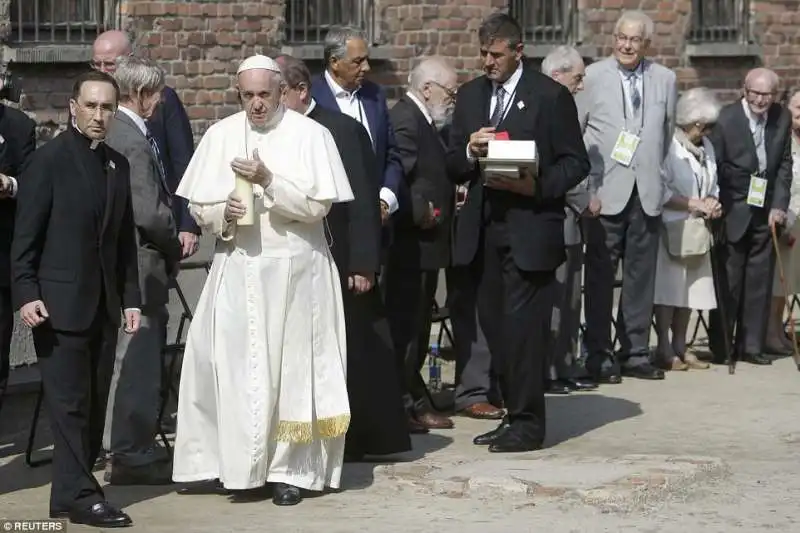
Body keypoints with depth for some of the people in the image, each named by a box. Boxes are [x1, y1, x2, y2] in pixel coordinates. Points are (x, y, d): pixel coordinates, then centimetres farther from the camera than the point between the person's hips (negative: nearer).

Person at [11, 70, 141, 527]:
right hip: (60, 301, -6)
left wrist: (130, 297, 10)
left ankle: (75, 485, 16)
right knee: (69, 400, -5)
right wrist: (26, 293, -16)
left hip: (104, 303, 6)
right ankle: (78, 494, -1)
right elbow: (26, 236, -8)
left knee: (95, 401, 7)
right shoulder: (49, 161, -6)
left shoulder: (118, 165, 12)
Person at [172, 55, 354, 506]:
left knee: (291, 366, 1)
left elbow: (317, 206, -9)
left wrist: (269, 180, -19)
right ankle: (242, 463, 9)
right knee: (235, 365, 0)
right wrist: (223, 214, -13)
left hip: (295, 267, -2)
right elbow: (198, 206, 7)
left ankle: (290, 469, 6)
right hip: (237, 267, 2)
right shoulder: (221, 135, 5)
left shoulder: (310, 135, -4)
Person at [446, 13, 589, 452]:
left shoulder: (550, 96, -2)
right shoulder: (470, 95, 14)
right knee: (494, 325, 8)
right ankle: (513, 413, 18)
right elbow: (452, 166, 13)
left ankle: (528, 423, -2)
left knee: (523, 327, -8)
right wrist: (469, 151, -9)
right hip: (483, 230, 6)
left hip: (530, 230, -6)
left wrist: (537, 185, -18)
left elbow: (576, 163, -3)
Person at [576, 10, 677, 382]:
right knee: (600, 278, 0)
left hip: (647, 194, 3)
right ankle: (599, 356, 6)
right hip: (607, 193, -3)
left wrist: (654, 171, 13)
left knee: (641, 277, 7)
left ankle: (636, 354, 14)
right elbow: (573, 133, 0)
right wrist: (587, 188, -5)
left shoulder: (665, 80, 9)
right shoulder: (593, 76, 0)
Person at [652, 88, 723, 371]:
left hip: (696, 231, 7)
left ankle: (679, 346, 17)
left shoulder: (706, 147, 13)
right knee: (668, 287, -7)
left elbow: (712, 185, 23)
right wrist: (693, 204, -16)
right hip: (670, 229, -7)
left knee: (690, 289, 8)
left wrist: (712, 201, 2)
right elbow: (661, 191, -16)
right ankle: (664, 350, -1)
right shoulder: (668, 146, -12)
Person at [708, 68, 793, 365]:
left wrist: (779, 206, -3)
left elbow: (785, 165, 6)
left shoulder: (782, 119, 2)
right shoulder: (726, 119, -12)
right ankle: (720, 348, 9)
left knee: (760, 281, 6)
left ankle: (750, 346, 13)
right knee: (728, 281, 0)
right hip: (734, 212, -4)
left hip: (766, 212, 4)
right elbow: (713, 168, -10)